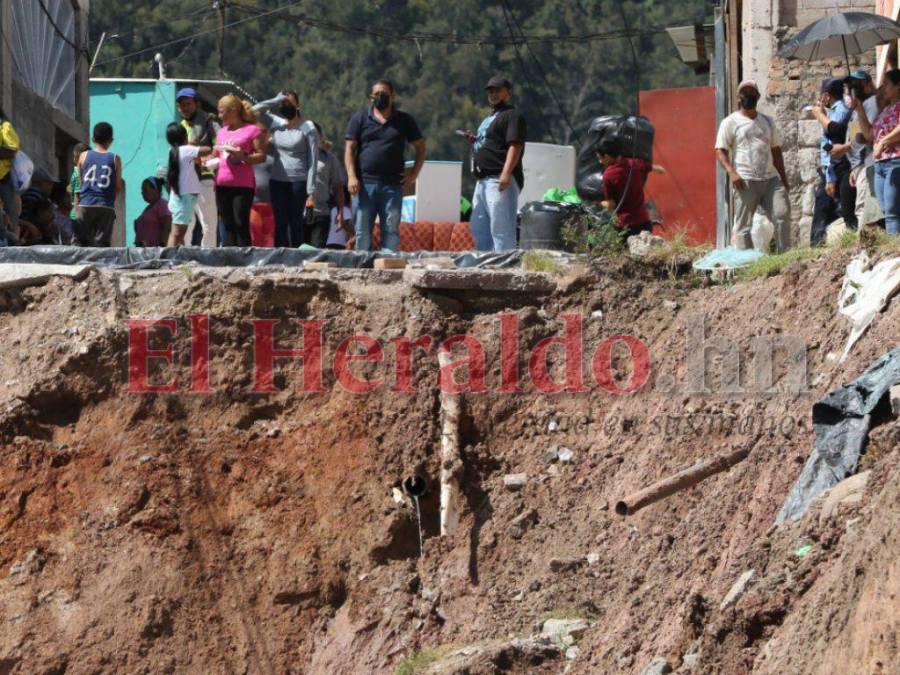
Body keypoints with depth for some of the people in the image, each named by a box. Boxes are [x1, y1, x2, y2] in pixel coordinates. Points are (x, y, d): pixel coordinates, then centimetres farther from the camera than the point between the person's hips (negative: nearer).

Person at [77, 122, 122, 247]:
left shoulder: (84, 156, 4)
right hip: (106, 207, -1)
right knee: (102, 243, -2)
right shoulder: (115, 159, 1)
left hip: (85, 205, 1)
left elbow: (79, 180, 9)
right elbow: (118, 187, 3)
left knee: (82, 242, 5)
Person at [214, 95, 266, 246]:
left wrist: (243, 157, -20)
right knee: (228, 226, 6)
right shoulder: (222, 132, 18)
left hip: (243, 185, -6)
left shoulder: (252, 130, -1)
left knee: (241, 225, -8)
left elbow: (262, 156, -5)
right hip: (222, 185, 6)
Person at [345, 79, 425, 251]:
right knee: (363, 230, -1)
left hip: (393, 185, 0)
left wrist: (415, 172, 2)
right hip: (365, 184, 0)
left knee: (391, 230, -1)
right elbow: (349, 149, 4)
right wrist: (351, 176, -8)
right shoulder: (360, 119, 8)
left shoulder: (404, 120, 10)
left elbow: (420, 147, 16)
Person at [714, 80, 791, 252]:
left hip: (771, 179, 4)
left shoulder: (767, 121, 20)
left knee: (782, 214, -10)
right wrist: (731, 172, -19)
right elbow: (720, 151, -3)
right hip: (746, 181, -4)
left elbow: (776, 151, 22)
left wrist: (783, 178, 15)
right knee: (743, 225, -5)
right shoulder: (730, 122, 4)